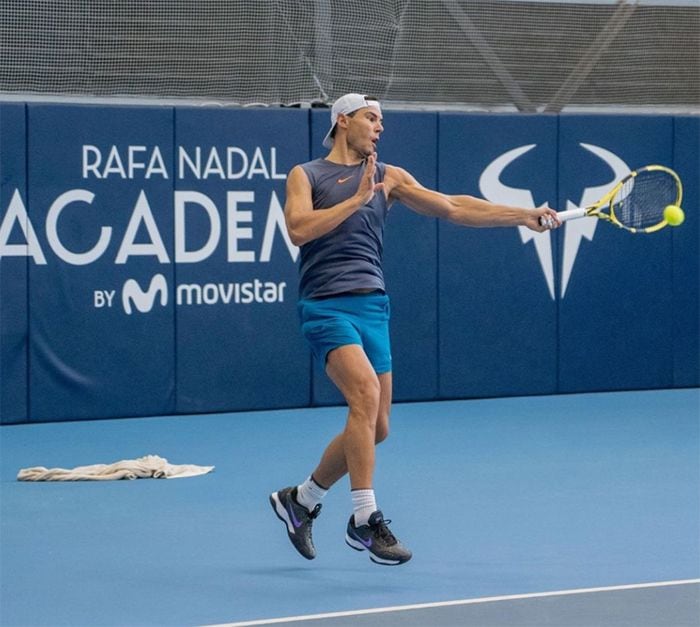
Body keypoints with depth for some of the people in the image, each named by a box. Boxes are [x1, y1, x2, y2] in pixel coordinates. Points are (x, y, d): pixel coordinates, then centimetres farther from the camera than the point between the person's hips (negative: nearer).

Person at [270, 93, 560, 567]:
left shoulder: (388, 177, 14)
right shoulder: (306, 176, 6)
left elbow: (452, 207, 7)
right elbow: (299, 229, -12)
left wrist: (526, 216, -2)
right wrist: (356, 198, -11)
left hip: (373, 308, 5)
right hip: (326, 306, -5)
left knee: (375, 428, 5)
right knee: (366, 391, -27)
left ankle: (301, 500, 26)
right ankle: (366, 519, -22)